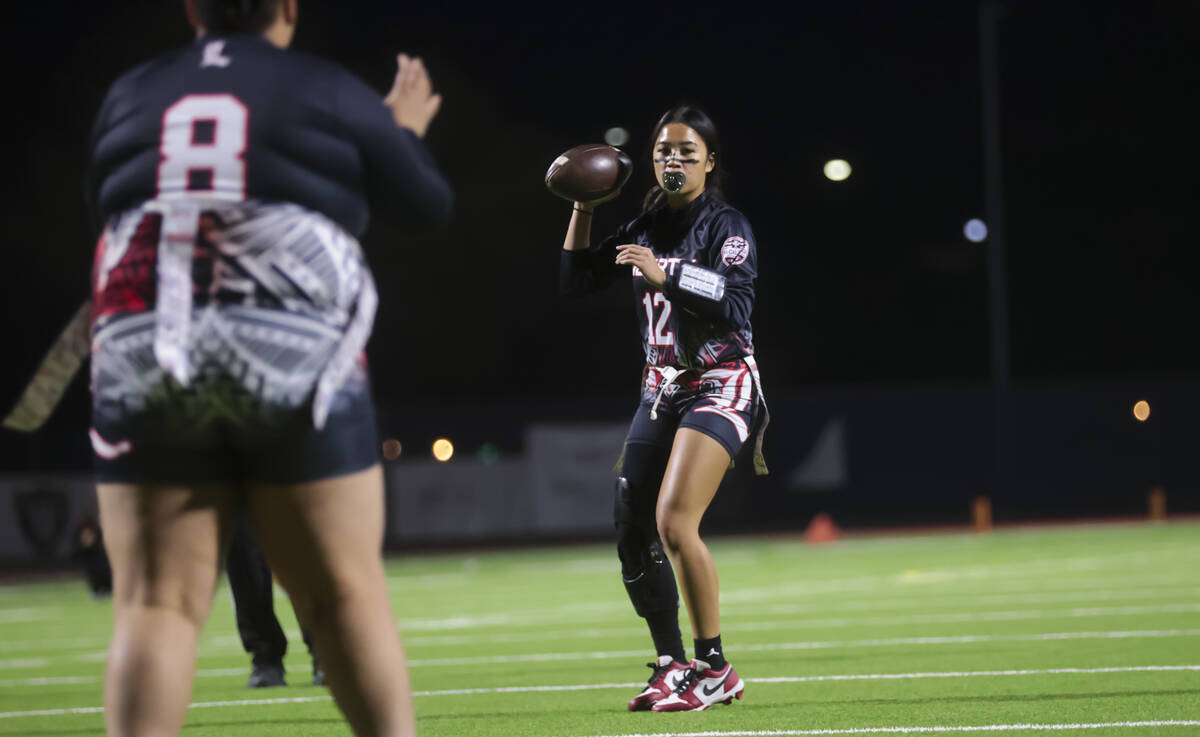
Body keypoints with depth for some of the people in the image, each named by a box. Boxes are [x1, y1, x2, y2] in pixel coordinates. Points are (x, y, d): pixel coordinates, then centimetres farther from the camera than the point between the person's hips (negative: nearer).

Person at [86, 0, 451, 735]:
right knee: (344, 591, 3)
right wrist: (406, 131, 32)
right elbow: (429, 206, 13)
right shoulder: (329, 92, 7)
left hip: (146, 368, 2)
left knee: (156, 600, -2)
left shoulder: (131, 96, 14)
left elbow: (108, 205, 26)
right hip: (298, 364, -2)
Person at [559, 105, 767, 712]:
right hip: (662, 388, 7)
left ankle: (715, 670, -13)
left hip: (719, 383, -7)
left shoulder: (727, 226, -7)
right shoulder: (645, 228, 12)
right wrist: (584, 209, 4)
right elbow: (575, 280, 12)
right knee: (631, 531, 2)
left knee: (673, 521, -22)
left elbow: (735, 303, -21)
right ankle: (671, 667, 16)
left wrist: (665, 276, -29)